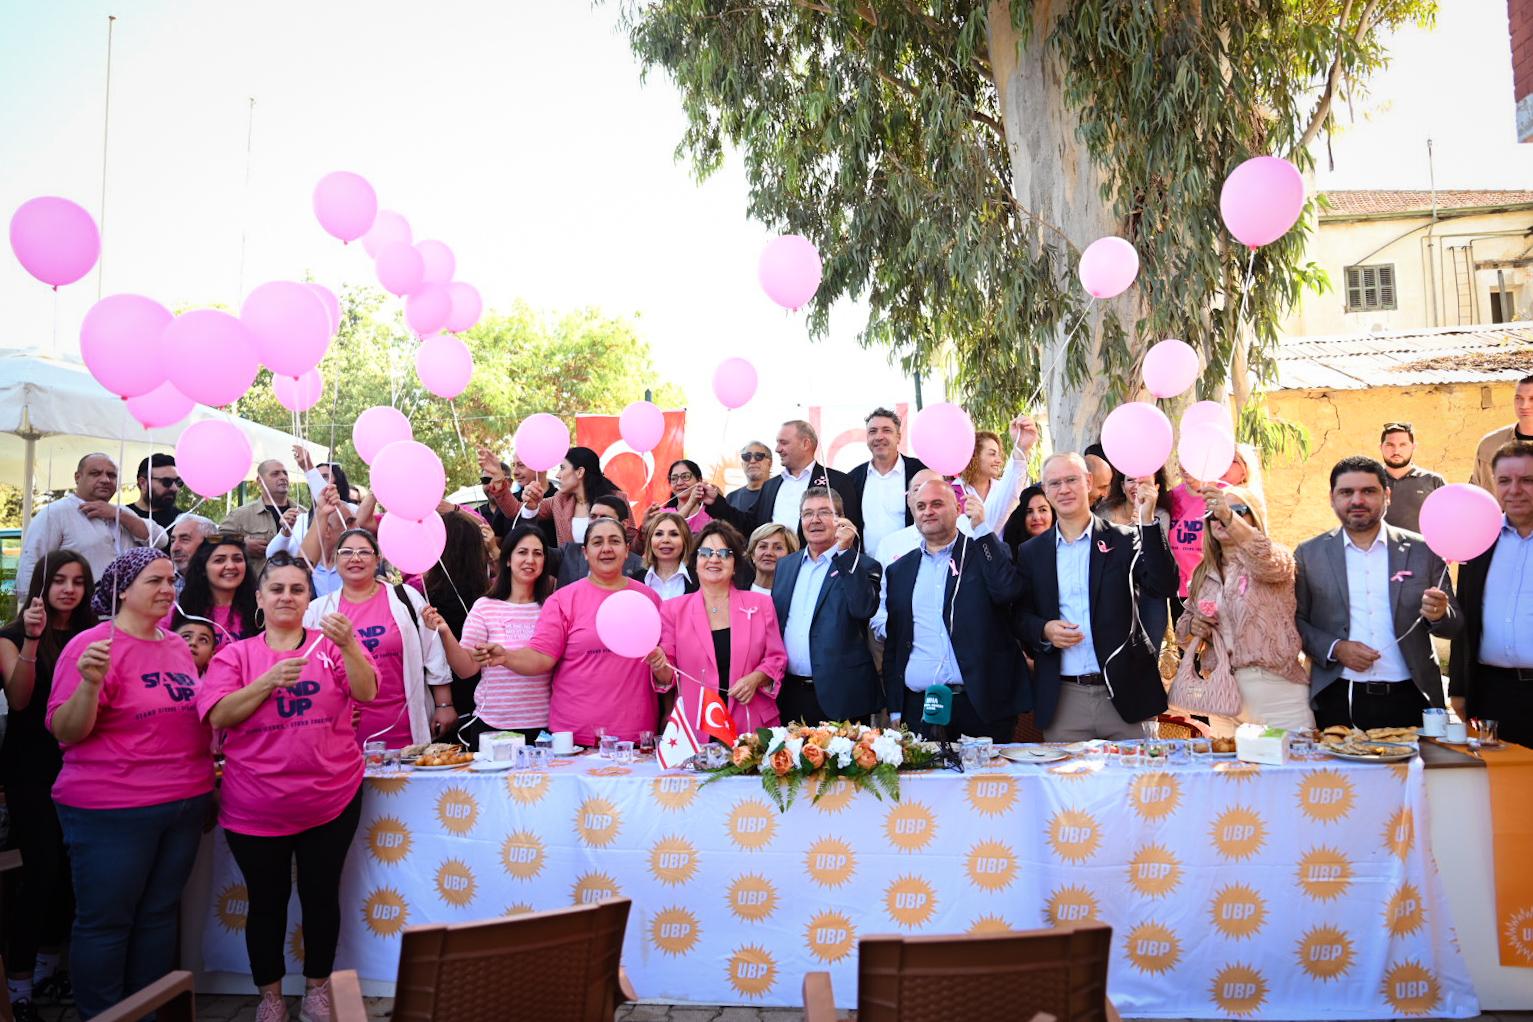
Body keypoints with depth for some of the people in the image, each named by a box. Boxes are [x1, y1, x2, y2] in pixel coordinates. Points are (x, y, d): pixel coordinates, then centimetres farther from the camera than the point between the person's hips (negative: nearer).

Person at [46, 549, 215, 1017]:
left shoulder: (177, 646, 9)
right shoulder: (92, 645, -10)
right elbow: (65, 731, -13)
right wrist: (90, 683, -29)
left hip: (186, 803, 6)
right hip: (111, 811, -6)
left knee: (159, 915, 15)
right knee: (104, 921, 5)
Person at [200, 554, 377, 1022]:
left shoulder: (331, 645, 0)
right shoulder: (235, 654, 2)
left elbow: (366, 692, -13)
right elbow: (218, 716, -8)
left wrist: (347, 646, -30)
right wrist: (270, 680, -22)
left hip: (331, 802, 0)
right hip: (255, 808, 0)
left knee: (322, 895, 10)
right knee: (266, 901, 12)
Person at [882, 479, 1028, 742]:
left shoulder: (982, 553, 5)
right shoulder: (900, 570, 13)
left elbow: (1008, 591, -15)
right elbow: (893, 642, 13)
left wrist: (981, 529, -10)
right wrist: (895, 710, 8)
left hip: (981, 706, -2)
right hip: (918, 707, 2)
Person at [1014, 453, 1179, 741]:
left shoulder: (1125, 540, 2)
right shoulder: (1031, 552, 8)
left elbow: (1164, 588, -9)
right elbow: (1020, 615, 11)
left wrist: (1148, 522, -15)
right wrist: (1044, 630, -11)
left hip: (1123, 693, -1)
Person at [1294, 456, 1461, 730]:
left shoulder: (1423, 551, 5)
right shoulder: (1308, 554, 4)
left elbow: (1454, 625, 8)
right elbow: (1296, 621, 3)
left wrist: (1439, 614, -14)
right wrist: (1335, 648, -12)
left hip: (1409, 699, 1)